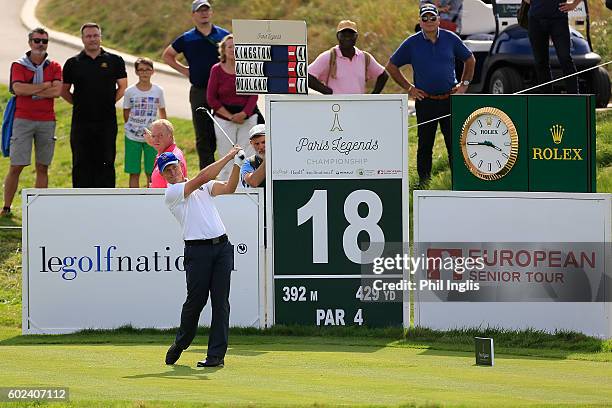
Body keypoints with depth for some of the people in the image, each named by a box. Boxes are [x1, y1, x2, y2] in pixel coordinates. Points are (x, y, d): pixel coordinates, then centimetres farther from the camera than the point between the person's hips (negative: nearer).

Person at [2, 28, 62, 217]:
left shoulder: (54, 67, 7)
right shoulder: (18, 66, 3)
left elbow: (57, 91, -8)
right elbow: (18, 88, -14)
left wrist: (31, 91, -9)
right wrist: (45, 85, -9)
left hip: (46, 122, 2)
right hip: (22, 120, -2)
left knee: (42, 167, 5)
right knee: (16, 166, -5)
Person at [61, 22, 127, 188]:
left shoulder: (114, 61, 5)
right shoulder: (73, 63, 6)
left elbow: (122, 87, 13)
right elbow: (64, 90, 14)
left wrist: (109, 102, 5)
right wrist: (79, 104, 5)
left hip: (107, 122, 0)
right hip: (81, 123, 0)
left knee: (106, 163, 1)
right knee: (81, 164, 1)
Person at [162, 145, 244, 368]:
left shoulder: (203, 187, 20)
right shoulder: (171, 193, 0)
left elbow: (228, 188, 6)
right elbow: (202, 178, -11)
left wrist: (237, 165, -10)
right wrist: (228, 156, -9)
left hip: (222, 247, 4)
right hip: (198, 249, -4)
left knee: (221, 302, -2)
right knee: (195, 300, -3)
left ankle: (216, 354, -3)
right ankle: (180, 345, 20)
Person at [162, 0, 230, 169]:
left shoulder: (224, 35, 5)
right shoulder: (187, 39, 5)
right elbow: (167, 55, 18)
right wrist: (184, 70, 7)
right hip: (199, 91, 0)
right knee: (204, 137, 3)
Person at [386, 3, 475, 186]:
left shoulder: (451, 39, 4)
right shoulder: (412, 43, 1)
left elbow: (470, 60, 18)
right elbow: (391, 66, 10)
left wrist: (464, 84, 10)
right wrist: (408, 88, 5)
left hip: (450, 100, 0)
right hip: (425, 101, 0)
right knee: (425, 145, 4)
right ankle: (424, 182, 12)